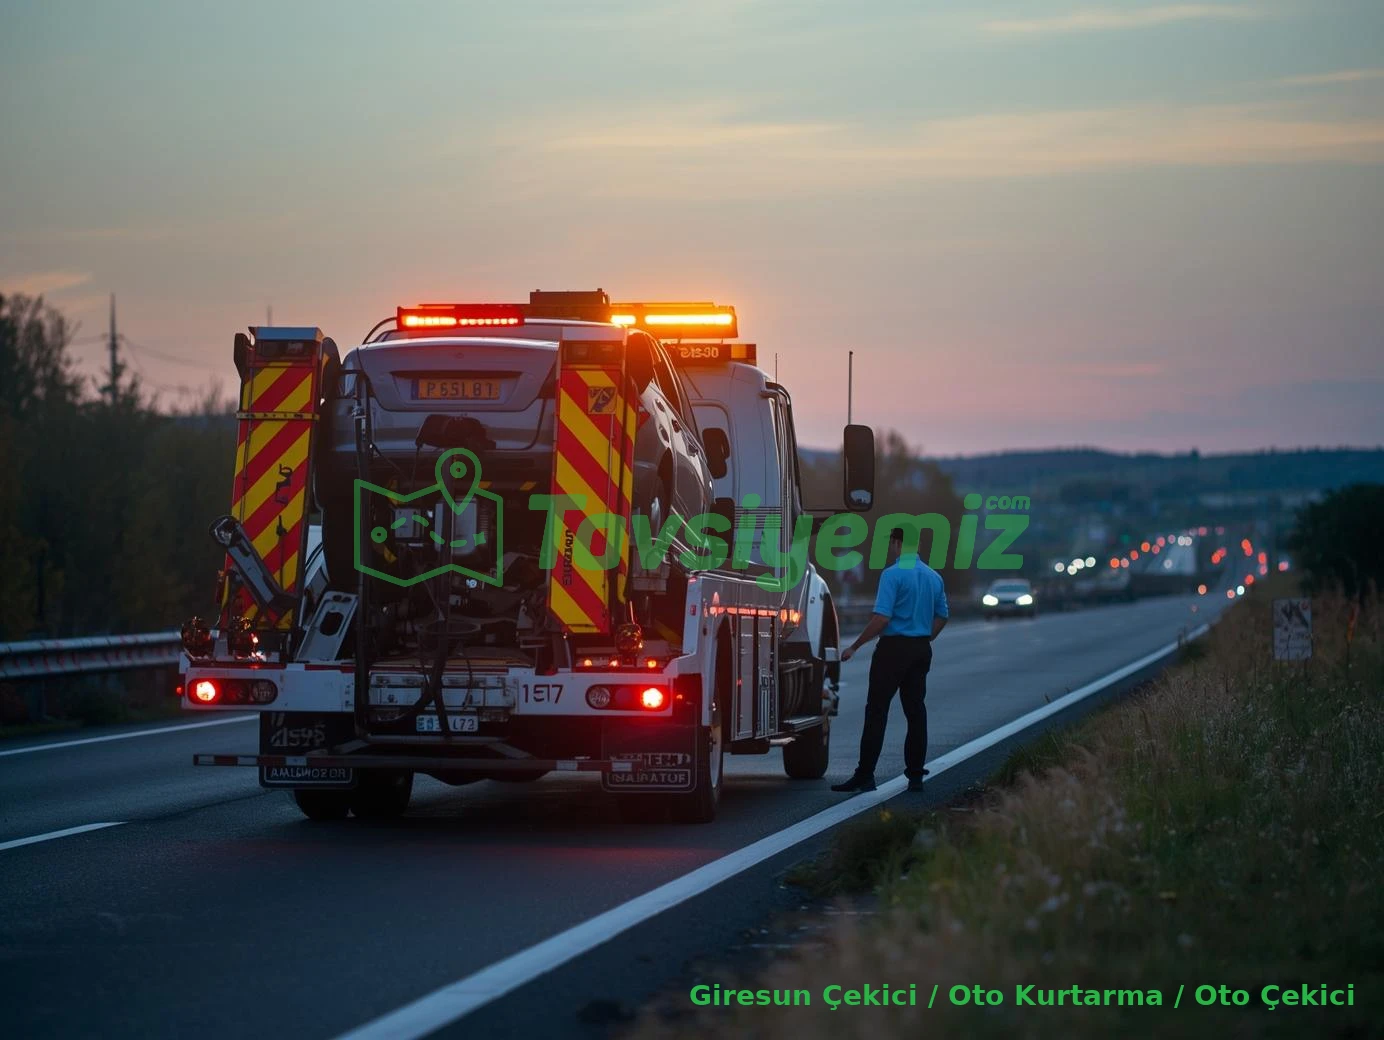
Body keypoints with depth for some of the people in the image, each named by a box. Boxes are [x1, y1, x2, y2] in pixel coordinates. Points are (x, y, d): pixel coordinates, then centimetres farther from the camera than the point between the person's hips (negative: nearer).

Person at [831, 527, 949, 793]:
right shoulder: (933, 577, 10)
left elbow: (882, 618, -19)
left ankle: (865, 776, -5)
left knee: (876, 712, -3)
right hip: (921, 649, 7)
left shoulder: (893, 574, -13)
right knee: (915, 711, 9)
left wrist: (854, 647, -12)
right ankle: (915, 776, 9)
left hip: (893, 648, -7)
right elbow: (941, 618, 16)